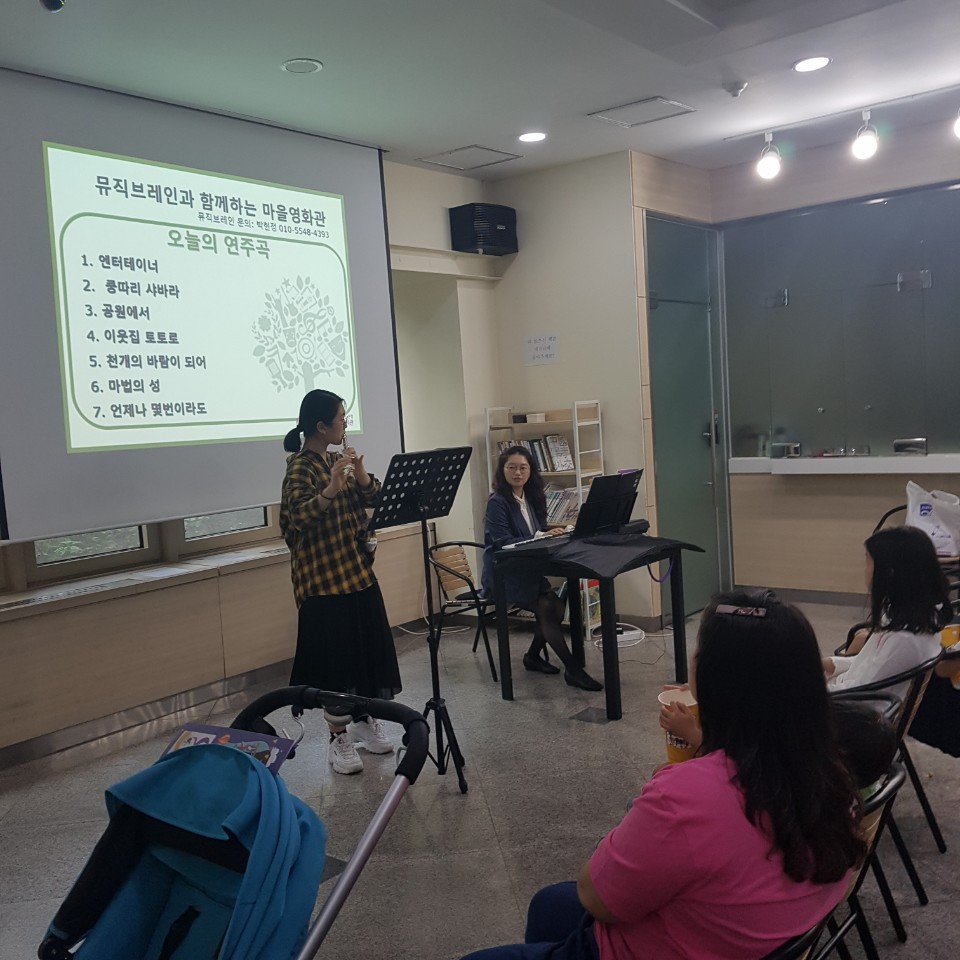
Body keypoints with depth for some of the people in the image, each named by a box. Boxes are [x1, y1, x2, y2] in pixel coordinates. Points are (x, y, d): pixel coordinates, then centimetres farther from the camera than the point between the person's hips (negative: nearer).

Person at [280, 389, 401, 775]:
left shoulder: (337, 460, 9)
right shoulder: (300, 467, -14)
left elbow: (371, 498, 3)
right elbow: (300, 517, -29)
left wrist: (359, 472, -15)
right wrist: (331, 488, -43)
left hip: (357, 570, 8)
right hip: (324, 578, -8)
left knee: (371, 648, 14)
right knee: (337, 655, -2)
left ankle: (365, 721, 31)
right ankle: (339, 740, 13)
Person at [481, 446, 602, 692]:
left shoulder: (532, 498, 9)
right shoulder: (497, 503, -13)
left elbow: (539, 532, 10)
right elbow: (502, 542, -20)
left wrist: (551, 533, -13)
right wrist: (539, 537, -27)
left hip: (527, 570, 7)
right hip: (503, 576, -7)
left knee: (556, 605, -15)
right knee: (546, 607, -23)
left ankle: (533, 656, 8)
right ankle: (572, 669, -16)